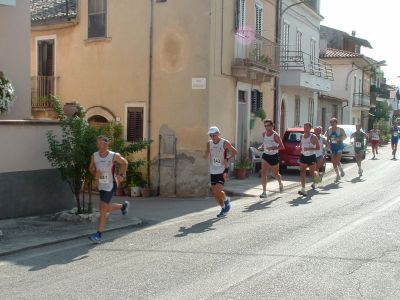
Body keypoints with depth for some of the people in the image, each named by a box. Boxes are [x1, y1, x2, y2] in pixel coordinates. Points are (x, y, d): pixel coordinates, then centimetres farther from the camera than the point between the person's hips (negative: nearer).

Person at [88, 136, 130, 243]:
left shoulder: (114, 156, -14)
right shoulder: (94, 156, -4)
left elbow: (124, 163, 3)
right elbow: (91, 167, 10)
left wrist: (121, 174, -8)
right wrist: (95, 173, -11)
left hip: (110, 185, -6)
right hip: (101, 185, 6)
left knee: (103, 208, -11)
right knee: (107, 208, 18)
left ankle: (98, 235, -5)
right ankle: (123, 206, 49)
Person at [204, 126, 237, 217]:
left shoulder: (225, 142, -8)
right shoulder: (209, 143, 6)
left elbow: (235, 152, -1)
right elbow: (206, 157, 10)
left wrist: (228, 159, -15)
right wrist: (206, 155, -13)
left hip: (222, 170, -5)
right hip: (213, 171, 5)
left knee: (218, 190, -17)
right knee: (215, 193, 5)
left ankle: (226, 200, 15)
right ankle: (223, 208, 24)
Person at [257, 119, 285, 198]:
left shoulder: (275, 135, -15)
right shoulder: (264, 134, 2)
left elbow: (282, 146, -14)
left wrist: (273, 148, -28)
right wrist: (261, 147, -1)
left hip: (274, 156, -4)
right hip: (265, 155, 4)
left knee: (275, 174, 12)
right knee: (263, 173, -13)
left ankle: (280, 184, 47)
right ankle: (264, 192, -12)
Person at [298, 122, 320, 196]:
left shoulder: (313, 137, -11)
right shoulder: (301, 136, 6)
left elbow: (318, 148, -13)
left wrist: (309, 149, -24)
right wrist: (301, 149, 4)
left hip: (311, 157, -4)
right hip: (303, 156, 4)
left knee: (313, 172, 8)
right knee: (302, 172, -11)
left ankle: (315, 182, 42)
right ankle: (303, 189, -14)